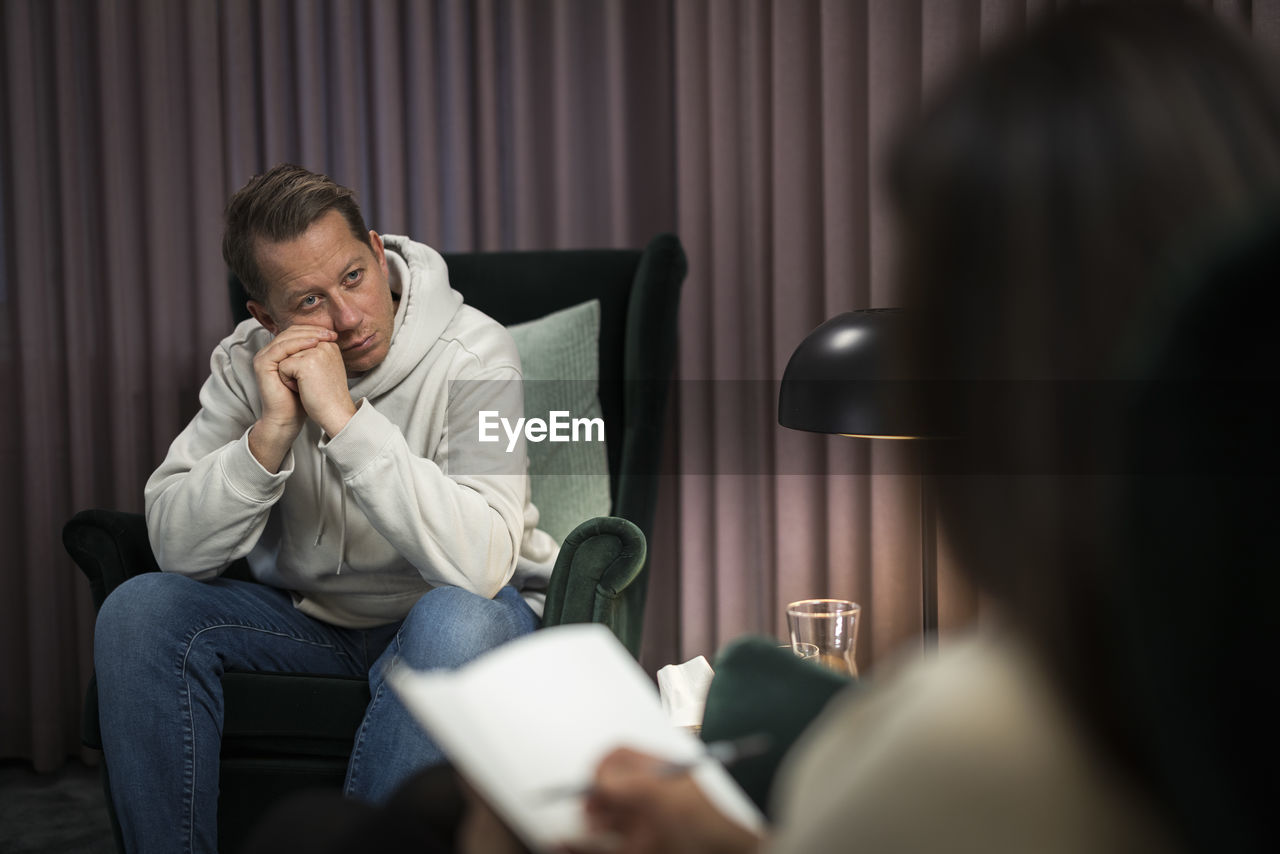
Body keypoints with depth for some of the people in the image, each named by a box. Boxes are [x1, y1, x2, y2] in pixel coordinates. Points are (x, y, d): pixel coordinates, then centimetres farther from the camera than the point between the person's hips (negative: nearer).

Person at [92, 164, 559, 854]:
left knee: (456, 621, -38)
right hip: (309, 617, 4)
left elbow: (481, 564, -34)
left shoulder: (473, 357, -21)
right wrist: (272, 430, -27)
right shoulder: (246, 363, -6)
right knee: (137, 609, -17)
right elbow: (179, 550, -12)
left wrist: (343, 416, -35)